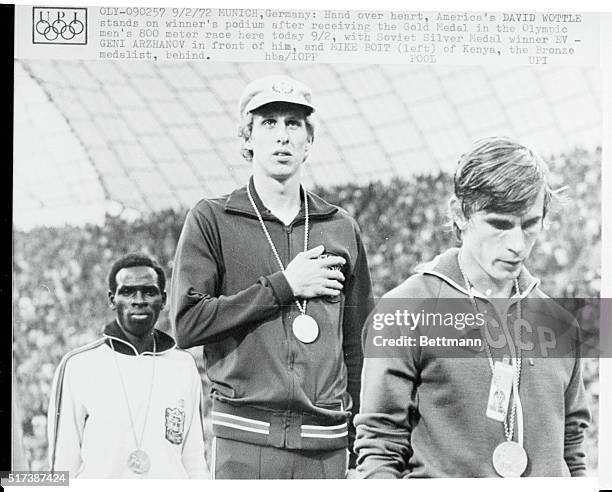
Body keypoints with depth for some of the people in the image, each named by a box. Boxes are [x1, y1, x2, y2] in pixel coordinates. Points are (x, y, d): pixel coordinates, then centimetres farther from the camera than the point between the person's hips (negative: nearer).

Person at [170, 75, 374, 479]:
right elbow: (187, 324, -7)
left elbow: (357, 344, 15)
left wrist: (364, 434, 10)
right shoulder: (211, 220, 3)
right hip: (246, 440, -3)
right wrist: (282, 286, -8)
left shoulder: (342, 229, 12)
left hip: (327, 443, 3)